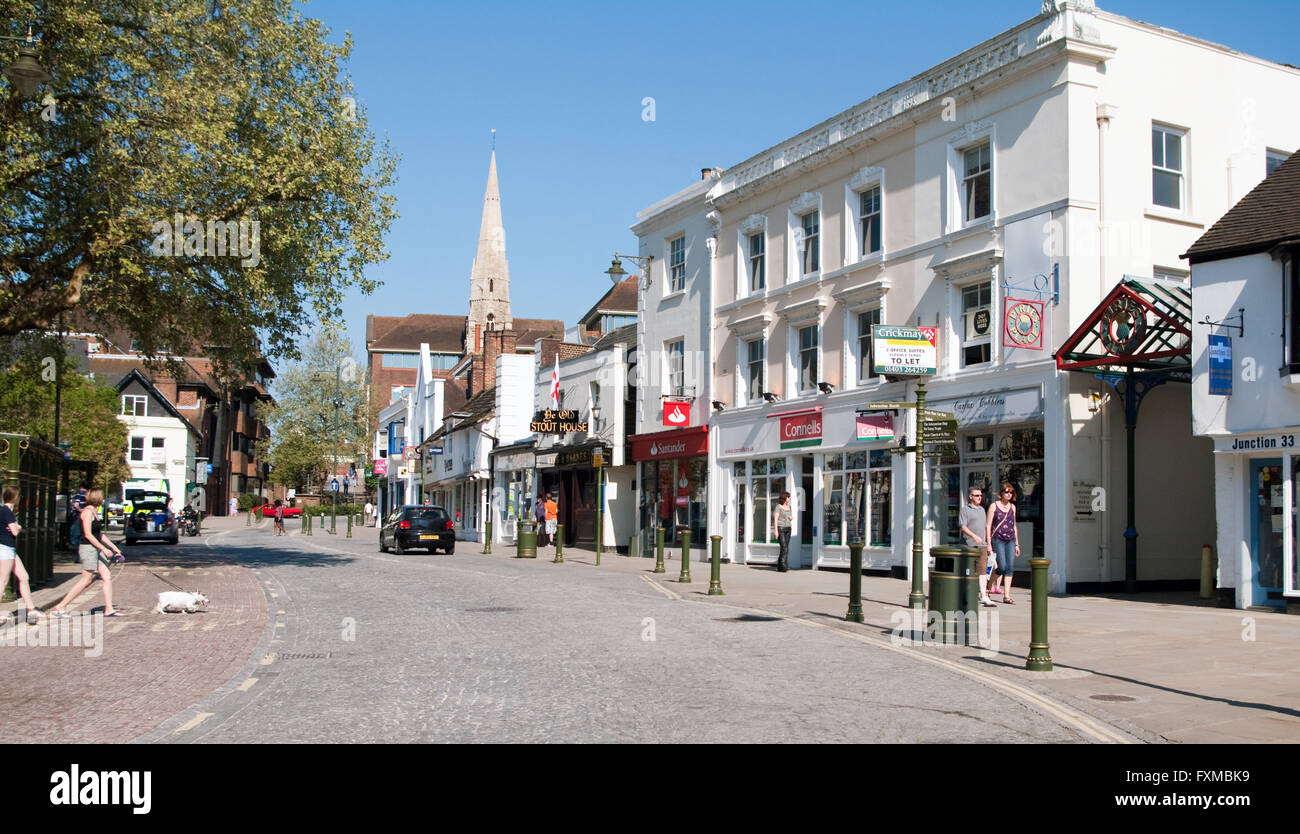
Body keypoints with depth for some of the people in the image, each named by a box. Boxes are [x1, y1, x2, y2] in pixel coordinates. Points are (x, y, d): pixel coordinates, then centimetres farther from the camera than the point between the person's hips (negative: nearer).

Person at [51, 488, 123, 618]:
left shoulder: (94, 512, 16)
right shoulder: (88, 511, -12)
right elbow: (88, 534, -19)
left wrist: (114, 547, 20)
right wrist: (104, 548, -20)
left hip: (96, 549, 9)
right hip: (88, 548, -9)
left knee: (107, 577, 3)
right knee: (86, 579, -6)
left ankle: (109, 609, 3)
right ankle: (60, 606, 2)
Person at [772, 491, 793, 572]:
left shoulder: (789, 507, 14)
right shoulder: (778, 507, -6)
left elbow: (791, 517, 25)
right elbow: (775, 518, -11)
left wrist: (791, 518, -1)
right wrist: (775, 530, -19)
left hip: (787, 529, 7)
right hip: (780, 528, -7)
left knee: (786, 548, 3)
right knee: (784, 547, -15)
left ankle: (779, 566, 9)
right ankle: (783, 565, -14)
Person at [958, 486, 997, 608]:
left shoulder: (982, 509, 19)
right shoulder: (965, 510, -1)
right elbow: (963, 527, -11)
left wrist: (987, 543, 22)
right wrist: (974, 536, -24)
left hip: (982, 545, 5)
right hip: (969, 545, -5)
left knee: (982, 571, -6)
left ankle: (984, 597, -14)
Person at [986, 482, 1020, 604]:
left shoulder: (1012, 507, 13)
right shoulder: (994, 506, -1)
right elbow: (988, 525, -3)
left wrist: (1017, 544, 16)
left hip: (1010, 540, 5)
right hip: (998, 539, -5)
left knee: (1010, 568, -3)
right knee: (1002, 567, -14)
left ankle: (1006, 596, 0)